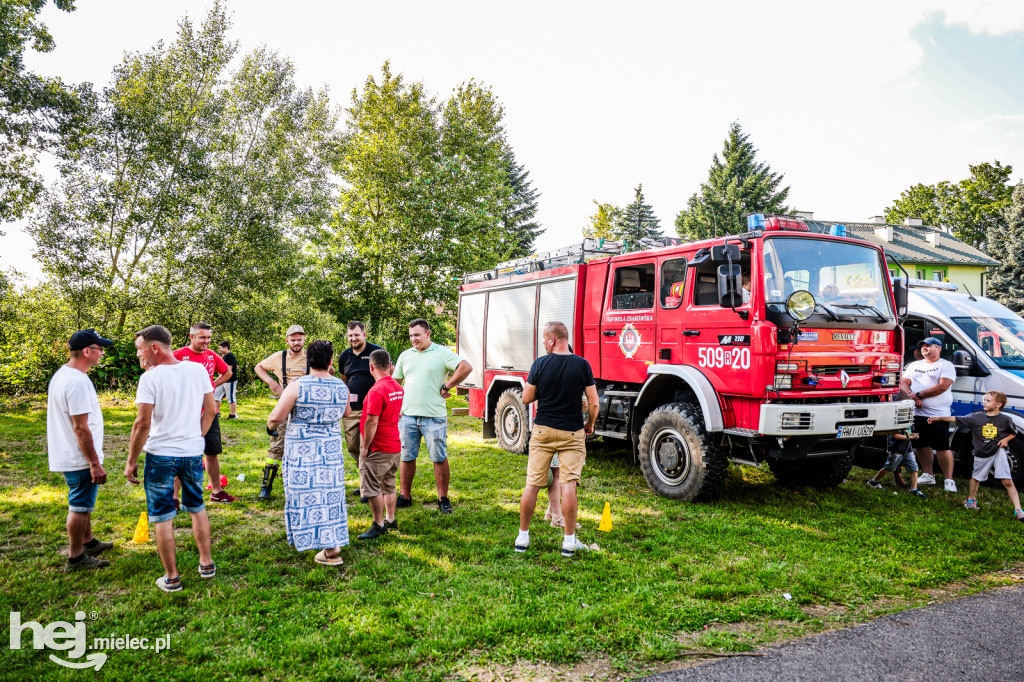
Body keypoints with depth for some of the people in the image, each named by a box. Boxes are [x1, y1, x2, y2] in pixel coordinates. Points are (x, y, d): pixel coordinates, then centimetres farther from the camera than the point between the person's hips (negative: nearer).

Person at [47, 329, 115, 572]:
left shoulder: (60, 375, 9)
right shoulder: (78, 382, -25)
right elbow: (81, 428, -26)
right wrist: (95, 463, -22)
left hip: (66, 455, 10)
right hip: (80, 459, -10)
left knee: (82, 503, 23)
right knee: (80, 507, 2)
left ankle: (88, 542, 39)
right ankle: (75, 558, 14)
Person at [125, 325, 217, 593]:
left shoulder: (150, 378, -15)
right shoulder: (198, 369, -1)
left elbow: (143, 423, -16)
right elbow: (210, 411, 5)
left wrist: (131, 461, -6)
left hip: (160, 454, -5)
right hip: (194, 452, 5)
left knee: (162, 517, 8)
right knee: (197, 508, 21)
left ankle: (172, 578, 15)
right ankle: (206, 564, 29)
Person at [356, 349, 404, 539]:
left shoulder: (377, 390, -21)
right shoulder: (398, 387, 7)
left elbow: (372, 422, -22)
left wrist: (365, 446, -12)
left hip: (378, 448, -9)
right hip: (395, 445, 9)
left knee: (371, 487, 0)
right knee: (388, 485, 18)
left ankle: (379, 525, 6)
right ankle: (390, 520, 26)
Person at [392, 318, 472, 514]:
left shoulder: (442, 353, -2)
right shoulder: (405, 355, 13)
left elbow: (466, 367, -13)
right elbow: (395, 382, 20)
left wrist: (446, 387, -10)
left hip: (434, 416, -4)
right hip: (407, 416, 4)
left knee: (439, 458, 1)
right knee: (406, 458, 9)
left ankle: (443, 499, 11)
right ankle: (405, 497, 21)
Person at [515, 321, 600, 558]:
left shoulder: (540, 363, -6)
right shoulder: (582, 364, -5)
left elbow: (527, 398, 0)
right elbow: (593, 403, -4)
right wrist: (590, 424, 14)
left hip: (543, 430, 1)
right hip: (572, 432, 0)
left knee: (532, 484, 7)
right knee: (569, 485, 1)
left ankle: (523, 536, 16)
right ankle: (569, 541, 6)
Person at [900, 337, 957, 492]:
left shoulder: (946, 365, 1)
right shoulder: (914, 365, 18)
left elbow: (942, 386, -13)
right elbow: (904, 384, 10)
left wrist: (919, 394, -13)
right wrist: (913, 397, -10)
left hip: (938, 414, -5)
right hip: (918, 413, 6)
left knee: (943, 448, -6)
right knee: (922, 446, 11)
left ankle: (948, 479, 1)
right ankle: (927, 475, 22)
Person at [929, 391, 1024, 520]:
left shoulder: (1005, 419, -5)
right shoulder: (976, 417, -5)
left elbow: (1014, 432, 13)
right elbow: (956, 419, -3)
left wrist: (1006, 439, -6)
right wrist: (938, 418, -5)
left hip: (998, 452, -2)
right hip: (981, 454, 2)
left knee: (1007, 481, -10)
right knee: (976, 477, 19)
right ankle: (971, 499, 42)